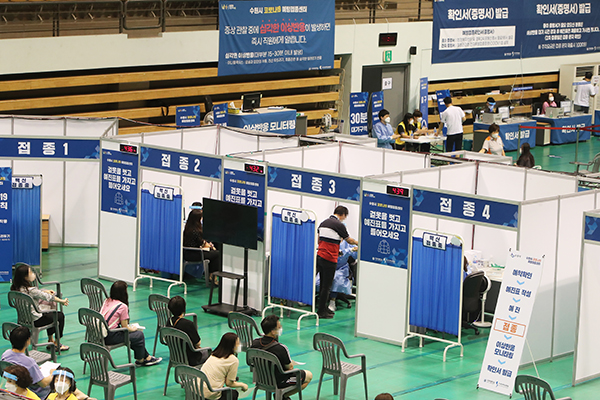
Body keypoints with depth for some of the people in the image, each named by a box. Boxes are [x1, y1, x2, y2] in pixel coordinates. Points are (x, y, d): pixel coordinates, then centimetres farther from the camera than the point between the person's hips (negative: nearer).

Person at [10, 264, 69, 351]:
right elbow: (49, 297, -16)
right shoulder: (31, 290, -29)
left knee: (50, 314, 30)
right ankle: (57, 344, 22)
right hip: (35, 320, -9)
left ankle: (51, 340, 39)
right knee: (60, 316, 11)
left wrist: (45, 291, 12)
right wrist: (63, 301, -3)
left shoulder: (17, 288, -4)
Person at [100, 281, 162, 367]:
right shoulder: (122, 306, -15)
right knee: (139, 335, 8)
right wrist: (133, 329, 13)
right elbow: (125, 327, -10)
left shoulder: (107, 301, 8)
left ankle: (146, 357, 30)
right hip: (110, 338, -8)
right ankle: (140, 360, 27)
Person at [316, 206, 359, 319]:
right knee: (326, 286, -2)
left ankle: (323, 308, 21)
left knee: (323, 284, 15)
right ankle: (321, 311, 0)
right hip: (329, 259, -8)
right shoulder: (339, 225, -9)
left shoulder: (323, 223, 13)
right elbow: (349, 240, 2)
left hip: (319, 256, 8)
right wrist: (358, 243, 22)